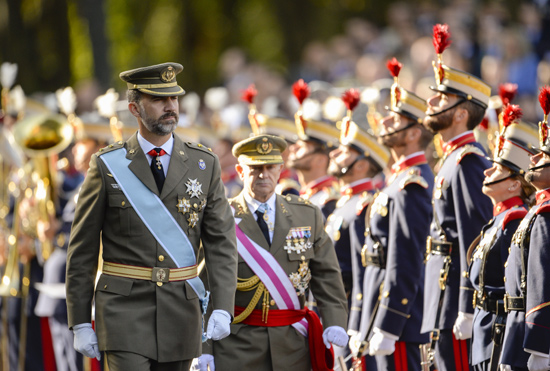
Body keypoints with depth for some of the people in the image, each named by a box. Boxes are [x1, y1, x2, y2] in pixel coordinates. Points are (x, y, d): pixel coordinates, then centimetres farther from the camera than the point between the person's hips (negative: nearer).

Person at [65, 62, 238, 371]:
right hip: (124, 310, -3)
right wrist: (81, 322, -2)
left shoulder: (204, 165, 5)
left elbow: (221, 243, 4)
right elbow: (82, 250, 2)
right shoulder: (108, 166, -1)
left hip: (182, 311, 3)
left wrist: (223, 308, -10)